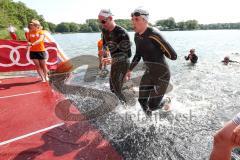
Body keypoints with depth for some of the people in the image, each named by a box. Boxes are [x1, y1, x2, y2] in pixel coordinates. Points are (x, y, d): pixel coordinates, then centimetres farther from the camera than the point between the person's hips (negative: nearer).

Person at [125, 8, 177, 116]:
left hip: (162, 74, -7)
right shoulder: (137, 36, 1)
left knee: (152, 106, 2)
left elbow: (173, 56, -22)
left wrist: (158, 49, -7)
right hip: (149, 73, 7)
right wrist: (130, 70, 17)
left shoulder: (153, 35, -26)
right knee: (142, 101, 11)